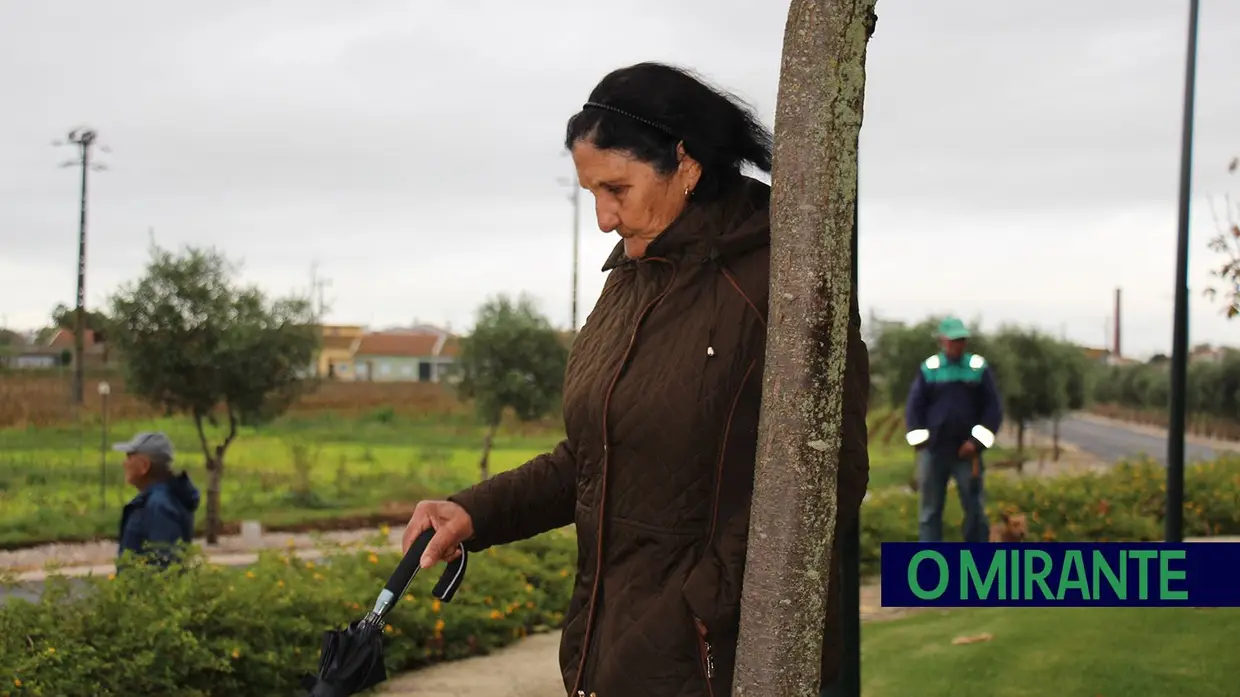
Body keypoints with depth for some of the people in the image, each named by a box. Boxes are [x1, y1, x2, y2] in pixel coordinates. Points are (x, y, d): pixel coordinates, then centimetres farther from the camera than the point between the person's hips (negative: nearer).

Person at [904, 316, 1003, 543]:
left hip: (967, 451, 0)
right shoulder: (928, 369, 1)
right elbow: (914, 407, 4)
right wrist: (920, 440, -5)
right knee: (930, 509, 6)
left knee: (975, 507, 2)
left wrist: (977, 441, -9)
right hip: (933, 450, 1)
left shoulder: (979, 368, 0)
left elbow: (993, 408, -1)